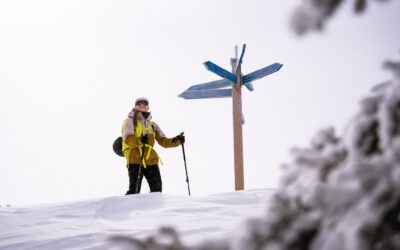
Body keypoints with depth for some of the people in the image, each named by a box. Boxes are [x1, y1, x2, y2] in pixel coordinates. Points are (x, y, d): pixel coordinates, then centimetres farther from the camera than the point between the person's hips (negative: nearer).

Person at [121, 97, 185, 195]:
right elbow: (128, 139, -11)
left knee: (157, 189, 2)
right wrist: (140, 141, -31)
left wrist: (176, 141, -4)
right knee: (134, 190, -12)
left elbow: (163, 141, 16)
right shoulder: (130, 121, 7)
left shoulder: (152, 125, 22)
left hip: (151, 160, 5)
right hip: (135, 159, -5)